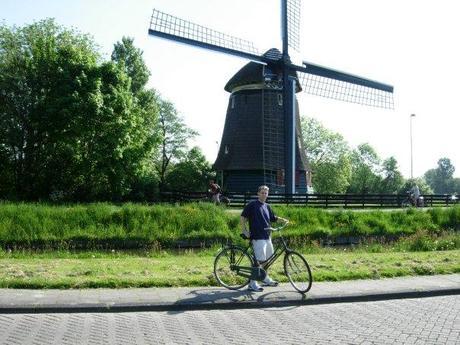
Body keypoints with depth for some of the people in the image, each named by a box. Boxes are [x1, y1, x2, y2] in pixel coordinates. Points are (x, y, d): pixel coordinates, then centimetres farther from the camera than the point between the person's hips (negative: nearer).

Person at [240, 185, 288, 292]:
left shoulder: (267, 206, 15)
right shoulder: (252, 204, -7)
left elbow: (273, 218, 23)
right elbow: (242, 217, -7)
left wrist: (283, 220, 7)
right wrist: (244, 231, -11)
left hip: (267, 237, 8)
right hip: (257, 237, -8)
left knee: (268, 259, 17)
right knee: (259, 260, -11)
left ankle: (265, 278, 34)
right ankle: (252, 283, -3)